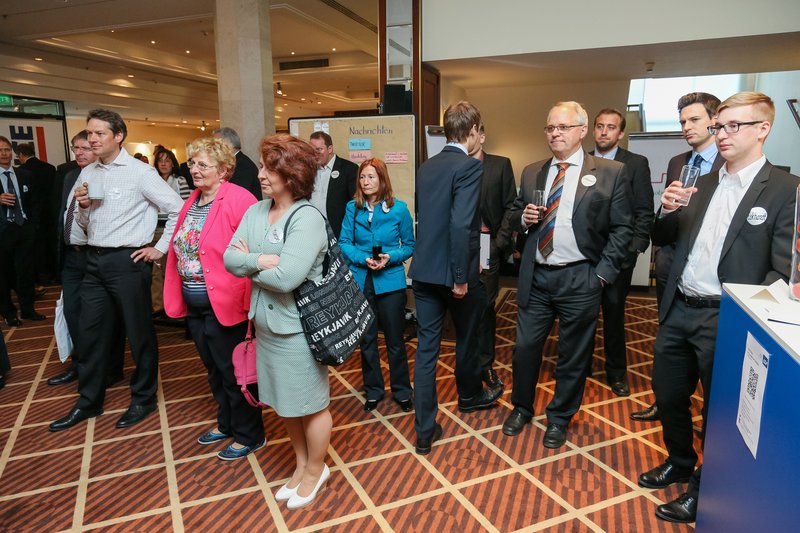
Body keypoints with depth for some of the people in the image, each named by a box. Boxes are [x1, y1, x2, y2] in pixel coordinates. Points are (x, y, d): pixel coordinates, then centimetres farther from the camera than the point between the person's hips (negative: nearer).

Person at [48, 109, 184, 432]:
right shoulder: (87, 174, 11)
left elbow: (177, 209, -10)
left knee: (139, 333, 5)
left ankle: (143, 399, 23)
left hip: (127, 261, -6)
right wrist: (82, 207, -4)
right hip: (94, 261, 7)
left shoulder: (140, 172, -8)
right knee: (90, 333, 13)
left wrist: (160, 249, -9)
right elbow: (83, 226, 17)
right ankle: (89, 402, 29)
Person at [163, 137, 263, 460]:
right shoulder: (193, 200, 10)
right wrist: (178, 294, 10)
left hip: (224, 305, -8)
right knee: (213, 369, 22)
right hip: (193, 305, 8)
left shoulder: (238, 200, -17)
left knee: (234, 372, 6)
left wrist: (246, 300, -23)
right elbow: (179, 247, 14)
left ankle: (249, 436, 26)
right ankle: (226, 423, 42)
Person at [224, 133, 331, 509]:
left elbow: (287, 277, -28)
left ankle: (316, 470, 35)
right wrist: (263, 260, -22)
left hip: (297, 326, -7)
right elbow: (229, 257, -4)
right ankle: (302, 464, 43)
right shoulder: (255, 211, 3)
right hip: (266, 323, 8)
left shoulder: (308, 218, -19)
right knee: (284, 402, 21)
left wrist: (249, 265, -12)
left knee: (310, 405, 11)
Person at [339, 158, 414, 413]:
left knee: (395, 340, 7)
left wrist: (391, 257, -16)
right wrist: (363, 259, -15)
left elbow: (409, 245, 2)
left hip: (390, 281, -2)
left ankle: (401, 391, 26)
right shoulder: (352, 208, 0)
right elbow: (344, 243, 1)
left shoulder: (399, 208, -4)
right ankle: (373, 390, 31)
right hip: (360, 281, 2)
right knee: (366, 339, 13)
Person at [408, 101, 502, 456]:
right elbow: (461, 225, -24)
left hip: (423, 270, 5)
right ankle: (469, 396, 46)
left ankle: (425, 431, 14)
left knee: (426, 347, 8)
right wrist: (461, 277, -18)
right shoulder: (470, 166, -15)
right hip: (455, 272, -5)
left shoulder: (425, 167, 7)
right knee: (466, 337, 20)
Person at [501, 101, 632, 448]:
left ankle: (559, 418, 32)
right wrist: (523, 217, -6)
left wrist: (603, 273, -9)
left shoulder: (611, 173, -2)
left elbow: (621, 229, -3)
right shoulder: (532, 173, 9)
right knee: (525, 347, 10)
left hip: (580, 280, -3)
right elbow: (514, 218, 17)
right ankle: (521, 407, 34)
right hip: (535, 277, 3)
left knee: (573, 354, 10)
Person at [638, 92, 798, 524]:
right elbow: (662, 239, 12)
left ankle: (703, 492, 32)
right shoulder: (701, 184, 10)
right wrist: (667, 211, -8)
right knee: (668, 396, 18)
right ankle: (679, 463, 43)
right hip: (677, 311, 6)